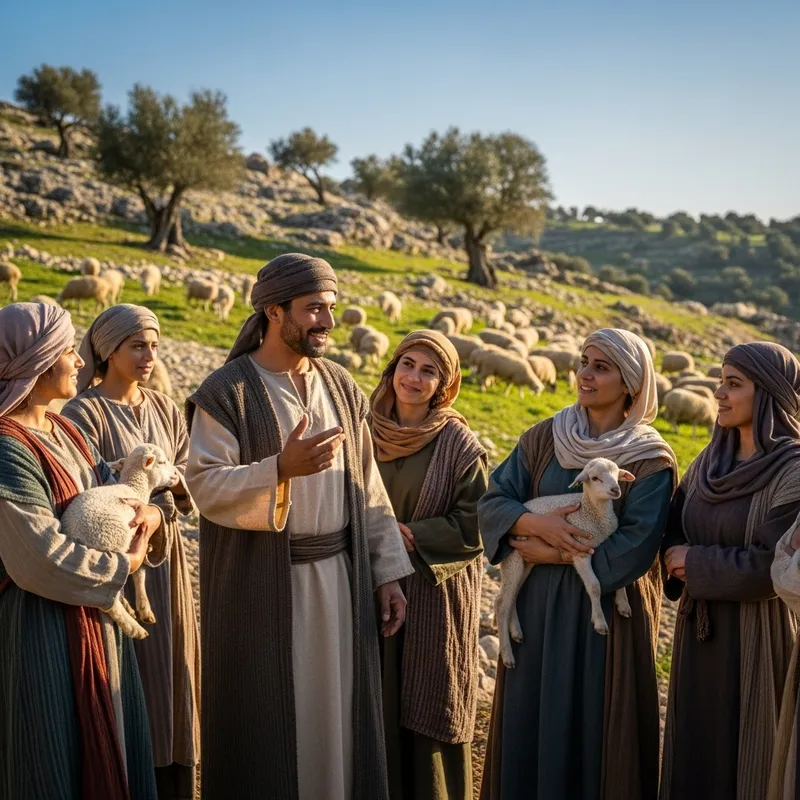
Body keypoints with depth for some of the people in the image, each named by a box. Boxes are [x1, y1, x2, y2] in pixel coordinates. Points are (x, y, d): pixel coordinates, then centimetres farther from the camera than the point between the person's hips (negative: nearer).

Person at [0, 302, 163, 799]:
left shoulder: (65, 431, 7)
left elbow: (114, 489, 13)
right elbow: (42, 560, -26)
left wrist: (149, 510, -10)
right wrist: (122, 568, -13)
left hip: (92, 617, 9)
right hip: (43, 628, -9)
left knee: (107, 747, 19)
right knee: (59, 758, 6)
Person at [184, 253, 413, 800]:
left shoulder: (341, 386, 7)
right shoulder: (227, 393, -8)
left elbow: (368, 487, 9)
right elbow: (205, 488, -16)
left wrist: (389, 573, 6)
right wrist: (283, 468, -29)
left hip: (339, 576, 5)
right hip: (262, 585, -4)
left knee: (336, 708, 12)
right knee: (267, 717, 6)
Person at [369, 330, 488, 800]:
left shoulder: (460, 444, -9)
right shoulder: (367, 430, 3)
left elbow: (473, 527, -10)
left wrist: (408, 535, -15)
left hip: (434, 595, -4)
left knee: (428, 710, 5)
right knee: (376, 709, 11)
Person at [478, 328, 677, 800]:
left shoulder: (651, 461, -8)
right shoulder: (544, 438, 3)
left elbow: (634, 548, -15)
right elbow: (493, 501, -1)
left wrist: (554, 554, -15)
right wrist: (537, 523, -20)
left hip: (608, 607, -3)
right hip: (537, 603, 4)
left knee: (593, 725, 6)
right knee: (530, 720, 11)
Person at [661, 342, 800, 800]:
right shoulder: (711, 461, 5)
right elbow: (674, 530, 9)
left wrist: (697, 564, -14)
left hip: (761, 641, -6)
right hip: (701, 636, 7)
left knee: (748, 760, 7)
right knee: (697, 755, 16)